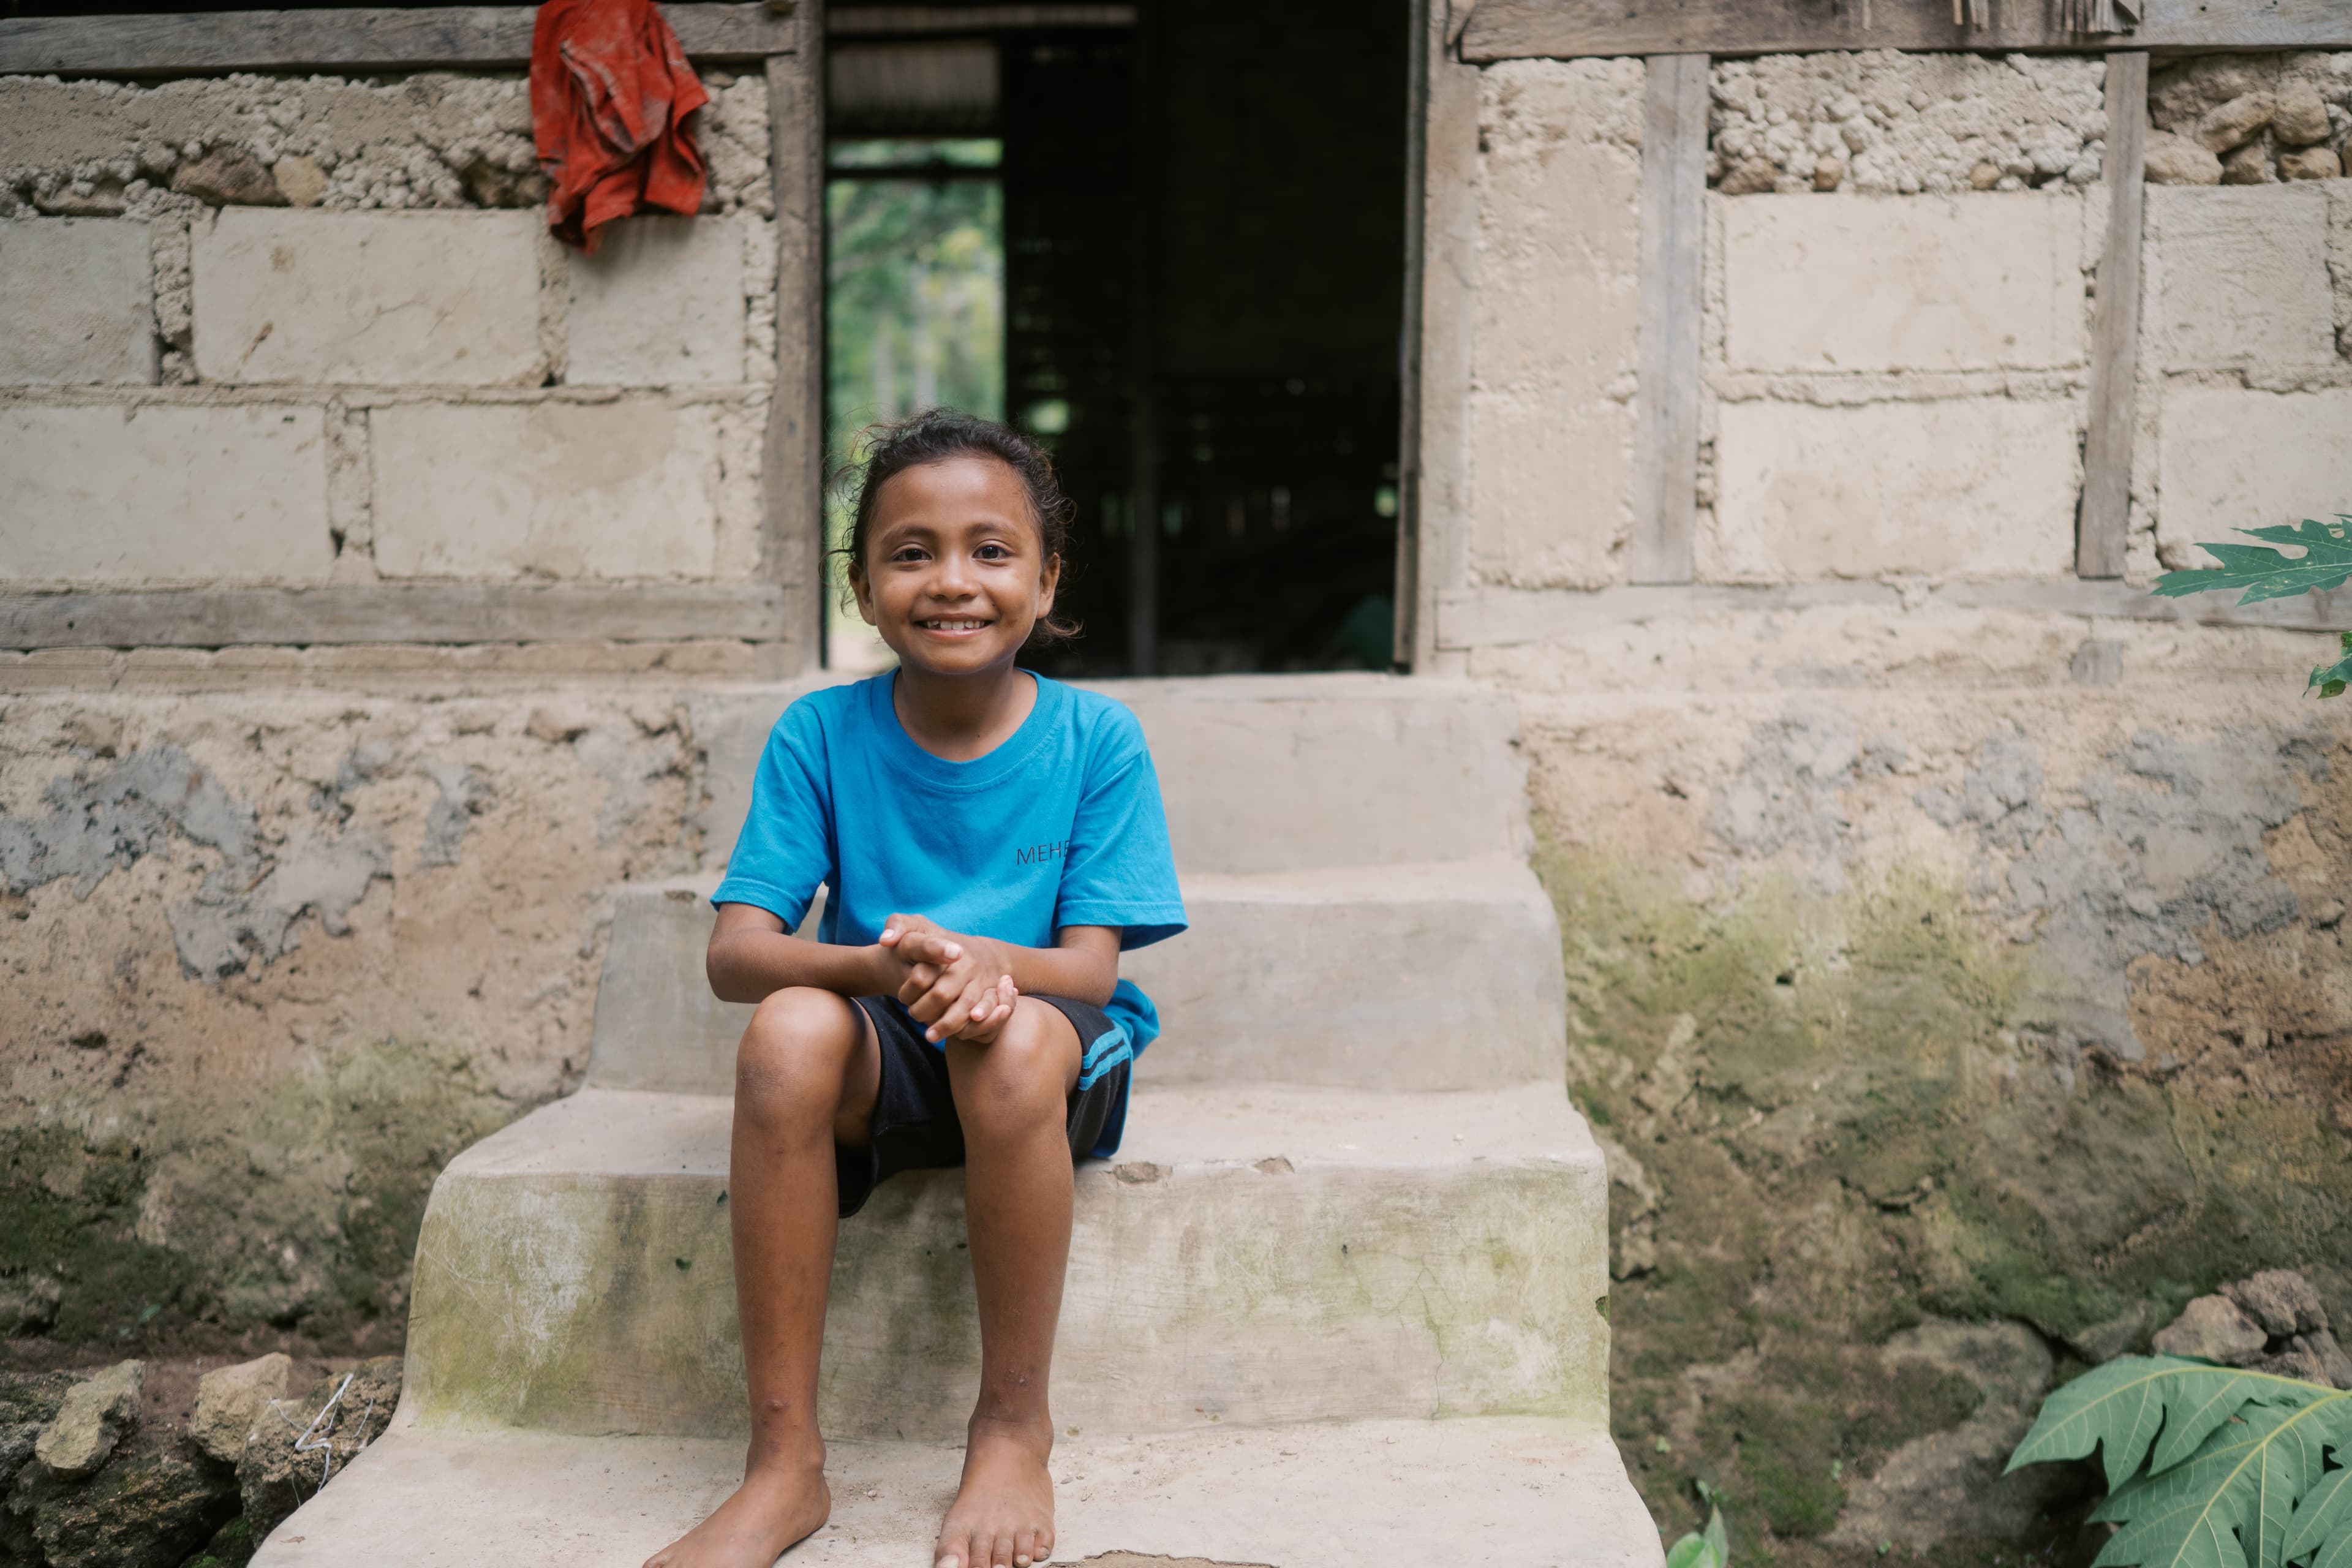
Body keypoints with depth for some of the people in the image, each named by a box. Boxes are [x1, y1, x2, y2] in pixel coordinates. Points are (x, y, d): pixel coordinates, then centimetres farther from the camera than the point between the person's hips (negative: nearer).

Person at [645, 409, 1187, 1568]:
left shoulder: (1094, 740, -7)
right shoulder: (820, 736, -5)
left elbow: (1089, 967, -12)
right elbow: (735, 952, -12)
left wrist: (987, 962, -36)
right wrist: (876, 964, -33)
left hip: (1053, 1055, -1)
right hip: (883, 1063, 2)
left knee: (1015, 1036, -36)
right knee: (790, 1027, -32)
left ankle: (1013, 1428, -17)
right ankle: (784, 1460, -23)